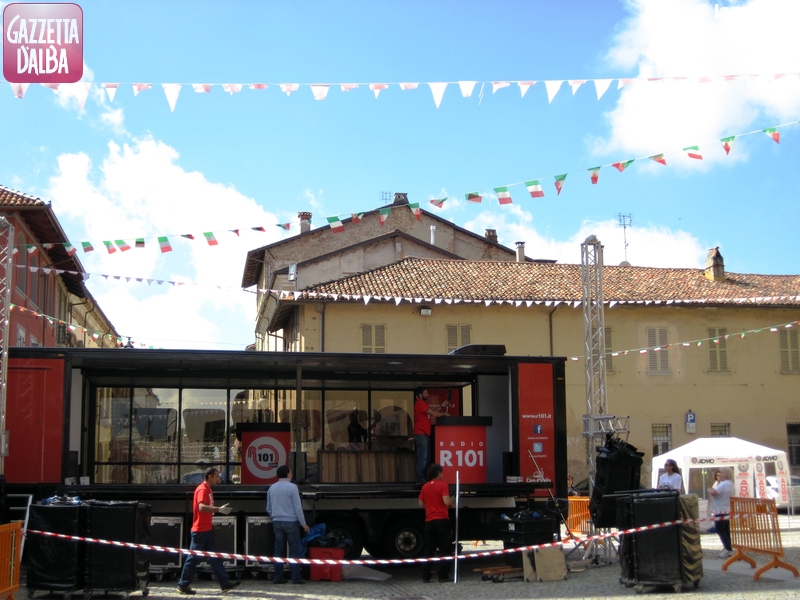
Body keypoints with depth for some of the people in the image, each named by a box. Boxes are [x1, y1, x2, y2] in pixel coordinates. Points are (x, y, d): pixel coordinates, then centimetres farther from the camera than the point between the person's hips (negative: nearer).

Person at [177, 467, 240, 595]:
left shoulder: (208, 490, 14)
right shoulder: (202, 490, -16)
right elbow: (201, 507, -31)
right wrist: (219, 509, -34)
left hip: (207, 529, 10)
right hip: (200, 530, -10)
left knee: (214, 558, 8)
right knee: (194, 558, -2)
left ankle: (225, 584, 9)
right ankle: (183, 585, 6)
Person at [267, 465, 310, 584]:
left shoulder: (272, 488, 9)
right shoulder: (291, 487, -10)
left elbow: (269, 508, 16)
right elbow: (298, 507, -10)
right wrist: (303, 523, -3)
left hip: (277, 522, 5)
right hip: (290, 522, -5)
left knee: (279, 551, 8)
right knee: (294, 551, 0)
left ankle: (277, 577, 7)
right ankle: (296, 577, -3)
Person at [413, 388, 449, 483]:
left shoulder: (422, 403, 20)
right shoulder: (420, 403, -12)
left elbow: (431, 412, 17)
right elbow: (433, 414, -14)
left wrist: (441, 406, 10)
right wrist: (444, 414, -1)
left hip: (424, 434, 11)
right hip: (421, 434, -11)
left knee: (424, 457, 11)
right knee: (423, 457, -11)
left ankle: (421, 477, 14)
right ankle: (419, 478, -9)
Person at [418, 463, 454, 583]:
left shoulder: (425, 487, 9)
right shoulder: (442, 485, -7)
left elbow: (421, 504, 13)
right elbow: (447, 501, -17)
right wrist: (452, 501, 4)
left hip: (429, 521, 5)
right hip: (442, 520, -5)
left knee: (429, 549, 9)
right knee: (445, 549, 1)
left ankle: (426, 576, 7)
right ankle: (443, 575, -2)